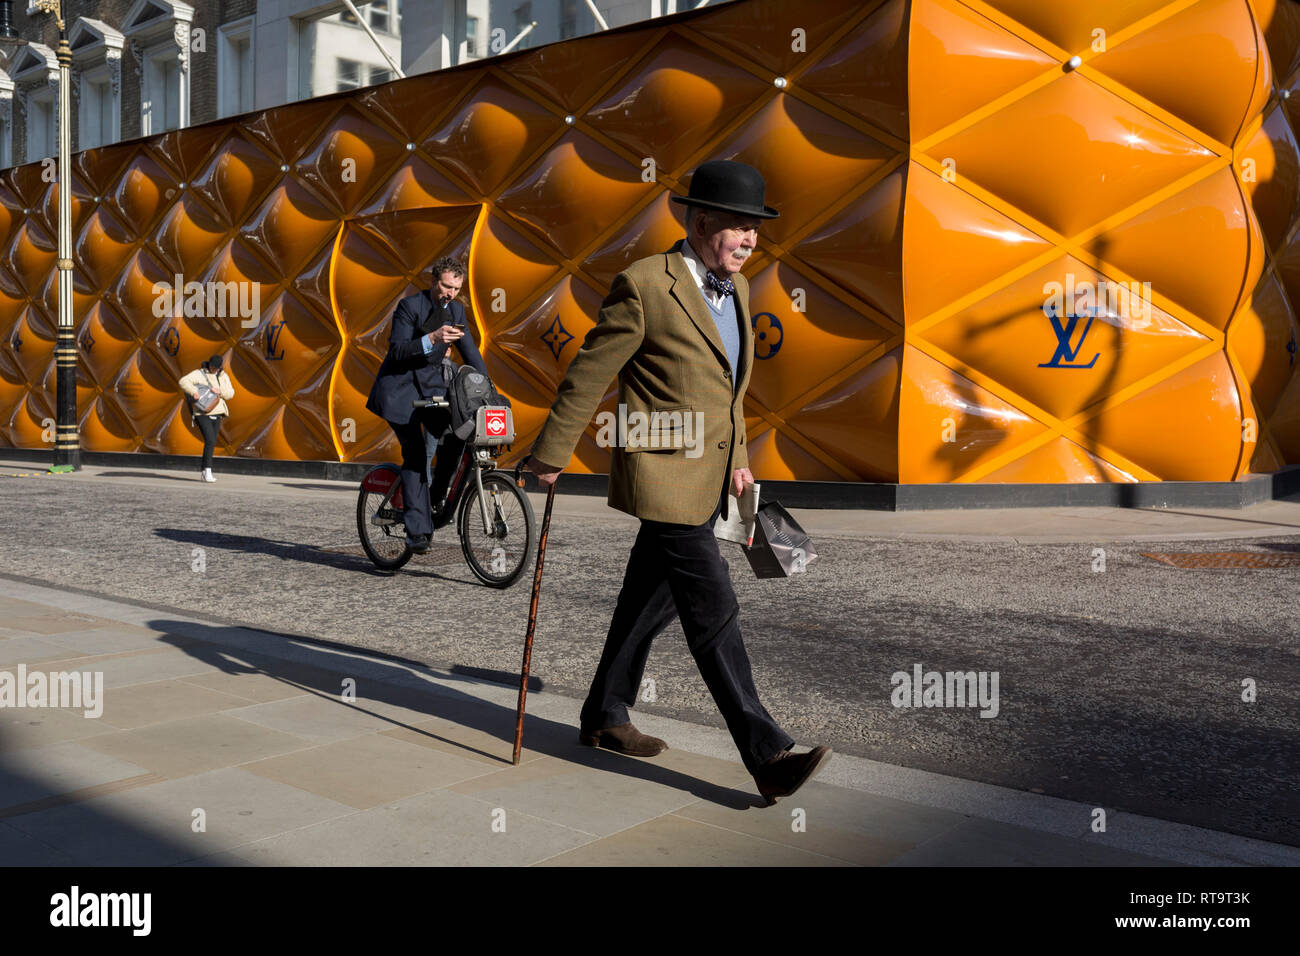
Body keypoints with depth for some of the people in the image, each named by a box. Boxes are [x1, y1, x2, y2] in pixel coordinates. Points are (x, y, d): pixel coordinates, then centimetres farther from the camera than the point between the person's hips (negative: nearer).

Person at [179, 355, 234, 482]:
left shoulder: (223, 376, 10)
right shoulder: (199, 374, -4)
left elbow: (230, 394, 5)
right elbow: (183, 382, -16)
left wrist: (219, 391, -15)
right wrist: (194, 391, -32)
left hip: (217, 414, 5)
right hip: (202, 413, -5)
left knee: (212, 443, 8)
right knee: (210, 440, -19)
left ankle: (204, 472, 18)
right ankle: (208, 471, -16)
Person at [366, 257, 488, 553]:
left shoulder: (456, 311, 4)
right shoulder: (409, 306, -13)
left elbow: (470, 352, 7)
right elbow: (397, 351, -20)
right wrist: (432, 339, -34)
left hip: (432, 385, 5)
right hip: (400, 388, -5)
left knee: (456, 436, -19)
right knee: (415, 455, -14)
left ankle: (437, 499, 3)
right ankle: (417, 530, -11)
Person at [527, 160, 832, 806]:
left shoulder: (736, 288, 11)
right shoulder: (645, 286, -15)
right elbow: (588, 375, -9)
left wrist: (737, 457, 24)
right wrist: (550, 456, -4)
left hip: (706, 480, 9)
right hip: (664, 478, -9)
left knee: (649, 603, 18)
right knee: (714, 615, -8)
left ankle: (604, 718, 33)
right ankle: (767, 757, -3)